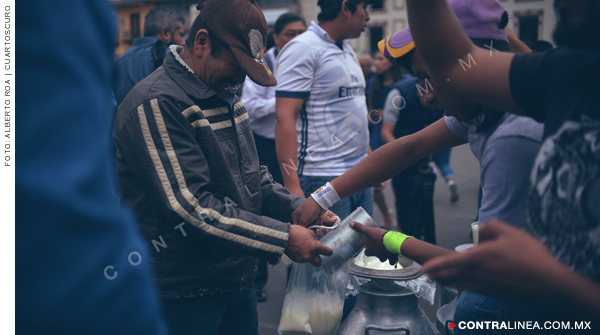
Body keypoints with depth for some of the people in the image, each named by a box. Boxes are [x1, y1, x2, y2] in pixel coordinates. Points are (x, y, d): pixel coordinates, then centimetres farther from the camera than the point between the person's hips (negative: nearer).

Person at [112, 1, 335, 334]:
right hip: (183, 295, -8)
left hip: (237, 279, 9)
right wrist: (284, 238, -23)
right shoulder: (156, 104, -19)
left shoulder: (224, 95, 11)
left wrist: (299, 209, 1)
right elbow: (191, 208, -25)